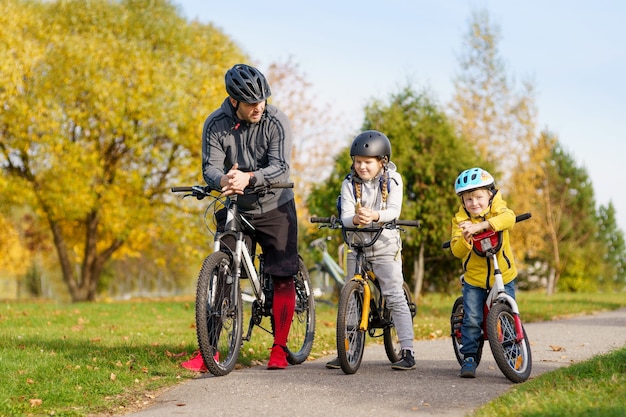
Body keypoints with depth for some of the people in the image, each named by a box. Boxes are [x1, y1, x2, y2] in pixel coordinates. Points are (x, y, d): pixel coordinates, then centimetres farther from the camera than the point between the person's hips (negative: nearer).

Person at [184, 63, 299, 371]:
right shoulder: (216, 125, -8)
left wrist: (248, 178, -43)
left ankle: (279, 348, 5)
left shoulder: (277, 122, -14)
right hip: (235, 208, 1)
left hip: (274, 207, -1)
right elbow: (210, 167, -14)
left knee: (283, 276, -5)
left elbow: (280, 168, -23)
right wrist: (223, 180, -39)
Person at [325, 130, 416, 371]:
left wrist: (374, 215, -39)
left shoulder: (392, 180, -4)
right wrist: (355, 219, -38)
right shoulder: (349, 184, -2)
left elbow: (394, 210, -18)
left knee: (395, 297, -8)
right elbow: (345, 215, -13)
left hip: (385, 246, -2)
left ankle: (407, 351, -7)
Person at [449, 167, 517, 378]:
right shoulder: (460, 219, -4)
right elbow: (457, 251, -15)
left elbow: (508, 218, -32)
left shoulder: (497, 209, -6)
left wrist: (482, 225, -44)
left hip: (503, 276, 0)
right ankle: (469, 357, 2)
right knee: (472, 319, -11)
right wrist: (465, 238, -36)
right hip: (474, 279, 0)